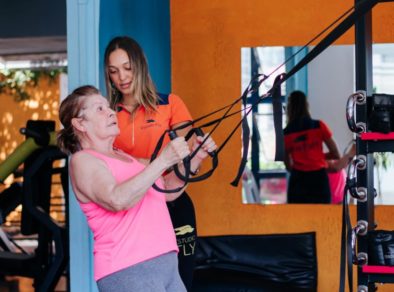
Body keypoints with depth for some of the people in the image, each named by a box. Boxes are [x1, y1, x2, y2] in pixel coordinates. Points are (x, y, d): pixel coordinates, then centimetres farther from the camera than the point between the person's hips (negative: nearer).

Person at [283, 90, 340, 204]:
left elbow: (288, 166, 8)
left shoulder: (286, 133, 1)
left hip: (298, 180, 0)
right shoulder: (319, 126, 0)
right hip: (319, 178, 0)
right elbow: (336, 154, 5)